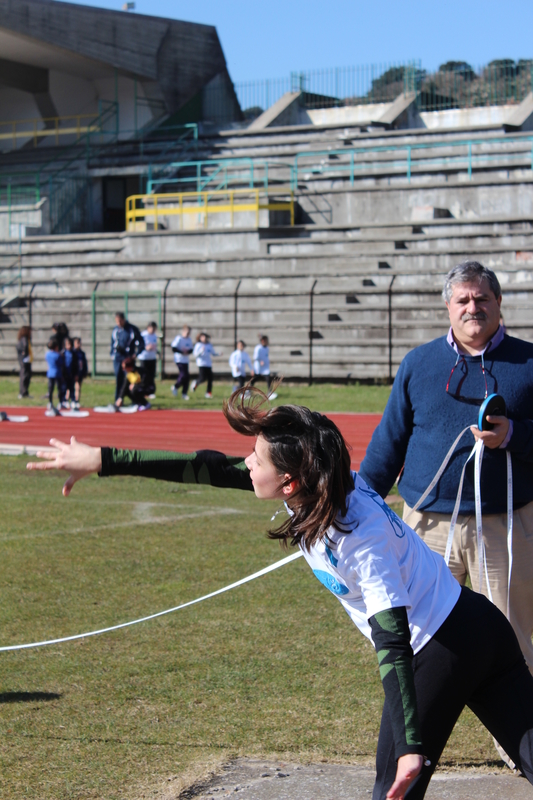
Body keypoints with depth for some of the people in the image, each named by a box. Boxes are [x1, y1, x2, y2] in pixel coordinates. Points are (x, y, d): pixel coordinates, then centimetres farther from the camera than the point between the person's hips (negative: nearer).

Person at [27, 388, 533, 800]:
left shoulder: (362, 539, -26)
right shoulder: (320, 482, -3)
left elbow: (393, 643, -29)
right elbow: (211, 468, 1)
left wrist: (411, 745, -30)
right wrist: (102, 460, 4)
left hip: (438, 650, -8)